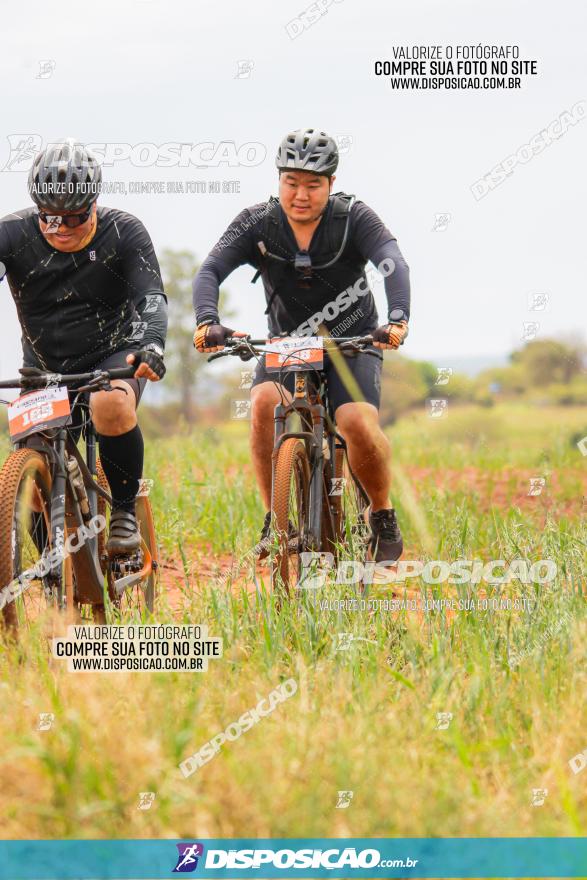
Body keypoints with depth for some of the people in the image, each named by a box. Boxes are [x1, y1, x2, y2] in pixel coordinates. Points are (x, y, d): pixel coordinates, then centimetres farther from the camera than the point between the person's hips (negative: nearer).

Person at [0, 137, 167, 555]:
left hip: (113, 355, -2)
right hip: (44, 367, 2)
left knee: (112, 405, -35)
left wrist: (151, 345, -44)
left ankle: (124, 510, -15)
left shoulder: (124, 231, -13)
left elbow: (151, 296, -23)